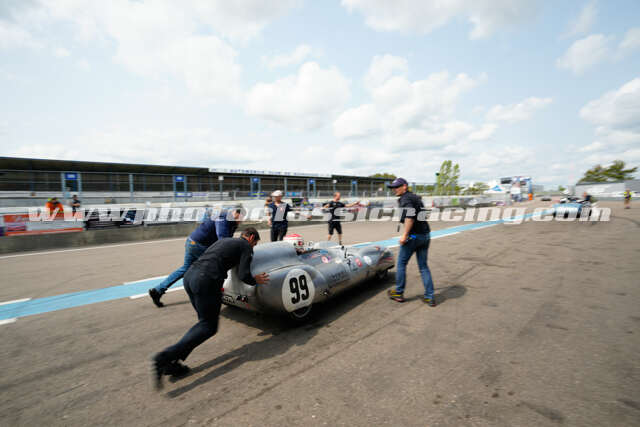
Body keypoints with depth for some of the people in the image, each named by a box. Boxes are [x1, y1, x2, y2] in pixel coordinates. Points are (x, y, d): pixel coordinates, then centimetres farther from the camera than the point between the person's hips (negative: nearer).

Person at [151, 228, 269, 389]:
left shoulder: (223, 240, 27)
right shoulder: (246, 246, 5)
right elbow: (243, 275, -5)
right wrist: (255, 281, 15)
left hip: (190, 274, 8)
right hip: (206, 281, -8)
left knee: (205, 322, 19)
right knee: (209, 327, 6)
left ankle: (172, 362, 15)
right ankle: (166, 357, -6)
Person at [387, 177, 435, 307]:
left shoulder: (405, 198, -9)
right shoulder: (416, 197, 18)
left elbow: (410, 216, -24)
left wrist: (405, 234, -21)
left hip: (413, 236, -8)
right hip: (425, 235, 8)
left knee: (401, 264, 7)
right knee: (423, 266, 13)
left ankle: (399, 293, 18)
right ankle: (430, 297, 14)